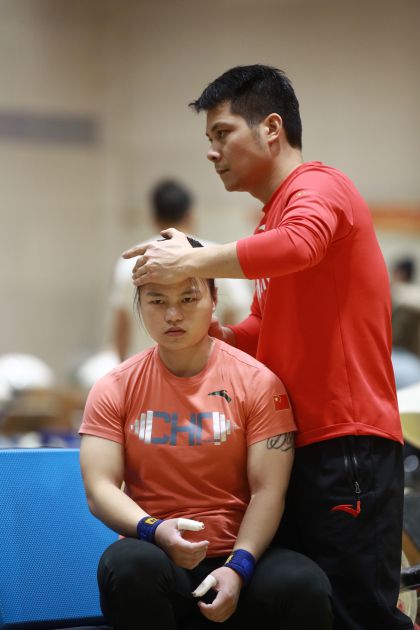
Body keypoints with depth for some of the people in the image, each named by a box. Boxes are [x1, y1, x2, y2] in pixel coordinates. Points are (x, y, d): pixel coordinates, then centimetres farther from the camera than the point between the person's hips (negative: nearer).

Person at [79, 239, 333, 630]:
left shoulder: (257, 383, 1)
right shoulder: (115, 390, 5)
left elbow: (268, 491, -5)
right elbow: (100, 488, -2)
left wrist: (237, 568, -20)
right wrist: (154, 530, -22)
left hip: (241, 557, -1)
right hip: (155, 555, 1)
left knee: (305, 586, -33)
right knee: (129, 564, -36)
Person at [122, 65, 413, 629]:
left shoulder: (317, 187, -7)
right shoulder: (274, 216, 21)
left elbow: (300, 245, -31)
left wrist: (191, 262, -24)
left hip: (345, 446, -10)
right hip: (297, 448, 10)